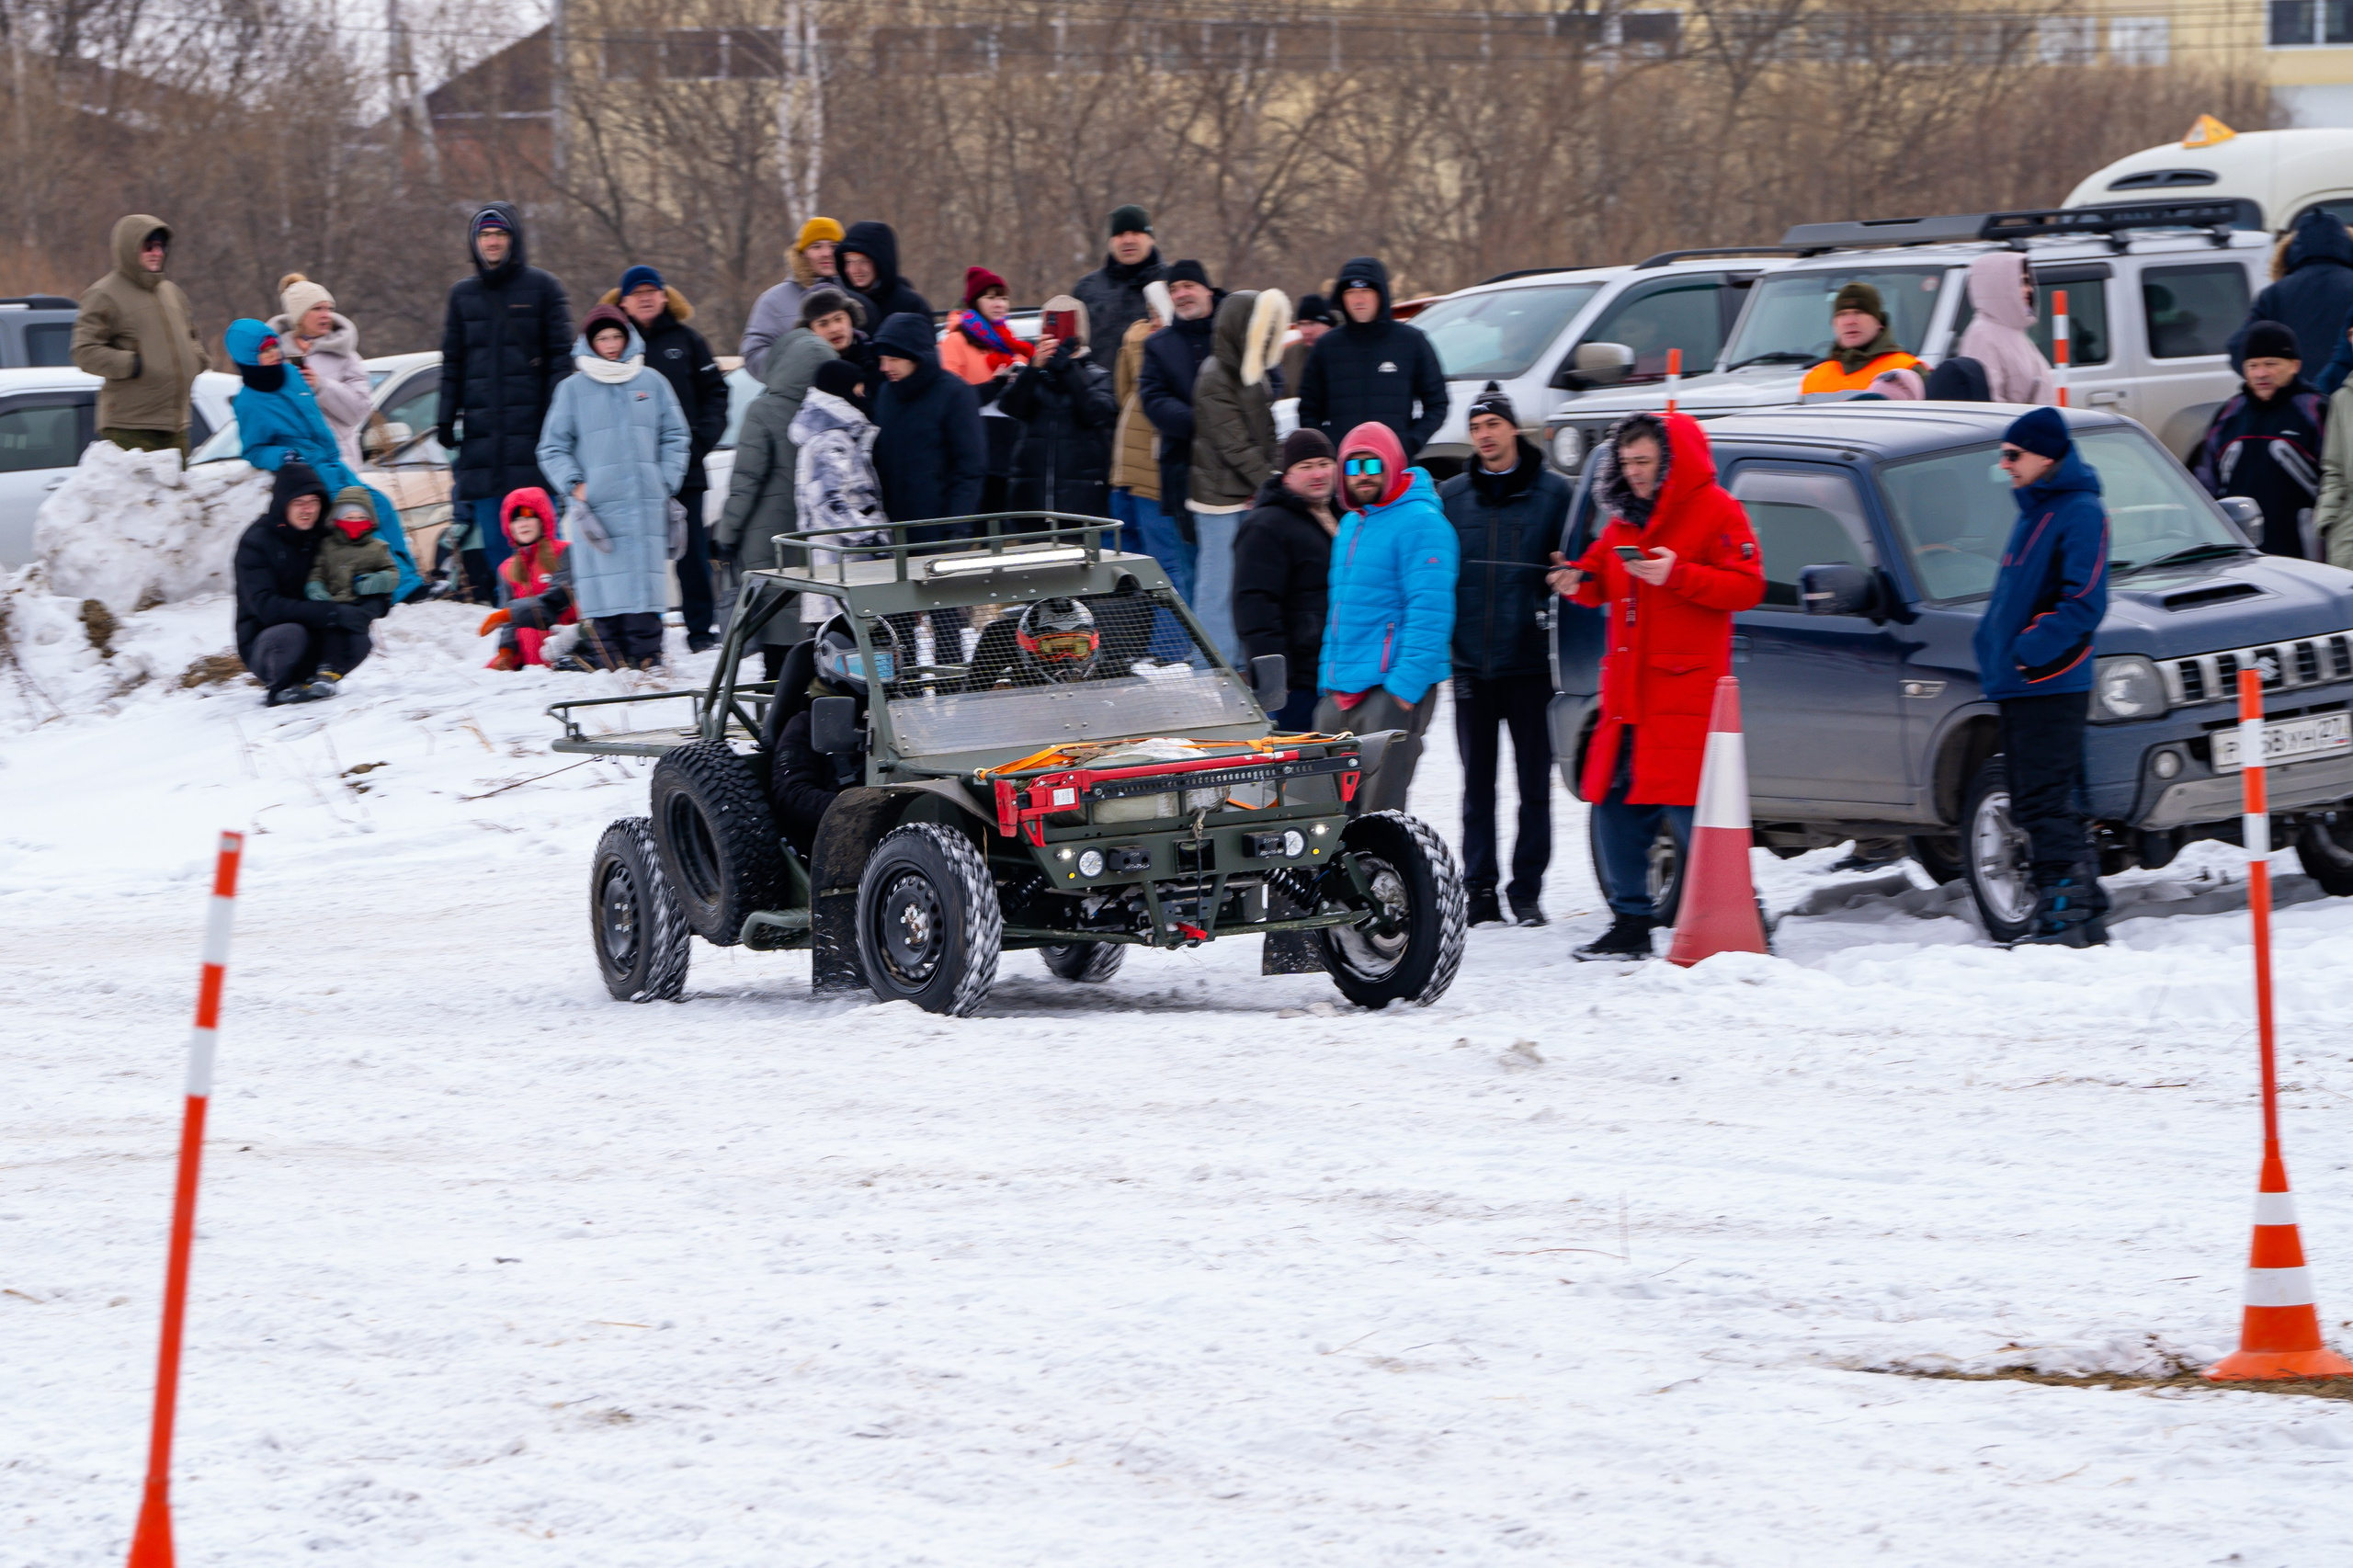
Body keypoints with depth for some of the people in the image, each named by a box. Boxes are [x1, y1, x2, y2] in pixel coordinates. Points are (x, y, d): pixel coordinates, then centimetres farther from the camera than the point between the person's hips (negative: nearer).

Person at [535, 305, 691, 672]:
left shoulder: (652, 383, 12)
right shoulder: (572, 389, 8)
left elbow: (676, 438, 17)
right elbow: (553, 448, 9)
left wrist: (666, 482, 6)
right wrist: (574, 485, -4)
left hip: (646, 504, 1)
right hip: (597, 504, -1)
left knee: (644, 583, -4)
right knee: (604, 585, -7)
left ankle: (647, 660, -4)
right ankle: (605, 663, -5)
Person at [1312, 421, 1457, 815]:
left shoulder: (1420, 523, -11)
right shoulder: (1351, 524, 18)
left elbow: (1429, 612, -17)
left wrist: (1407, 685, -22)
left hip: (1392, 691, -9)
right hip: (1339, 692, 9)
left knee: (1379, 811, -11)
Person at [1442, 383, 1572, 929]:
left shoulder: (1554, 494, 2)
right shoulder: (1449, 497, 9)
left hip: (1531, 661, -2)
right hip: (1471, 662, 2)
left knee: (1534, 782, 0)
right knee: (1478, 782, 5)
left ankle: (1527, 892, 6)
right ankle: (1480, 890, 9)